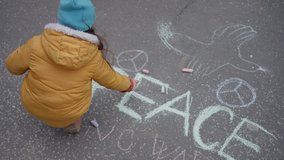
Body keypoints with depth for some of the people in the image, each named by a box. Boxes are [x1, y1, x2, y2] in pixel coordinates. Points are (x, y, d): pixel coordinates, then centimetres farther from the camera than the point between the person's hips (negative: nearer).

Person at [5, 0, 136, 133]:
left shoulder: (37, 44, -21)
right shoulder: (93, 57, -20)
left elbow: (12, 65, -6)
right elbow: (111, 79, -4)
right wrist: (128, 84, 17)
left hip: (33, 103, 1)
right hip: (71, 110, 0)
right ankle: (72, 122, 18)